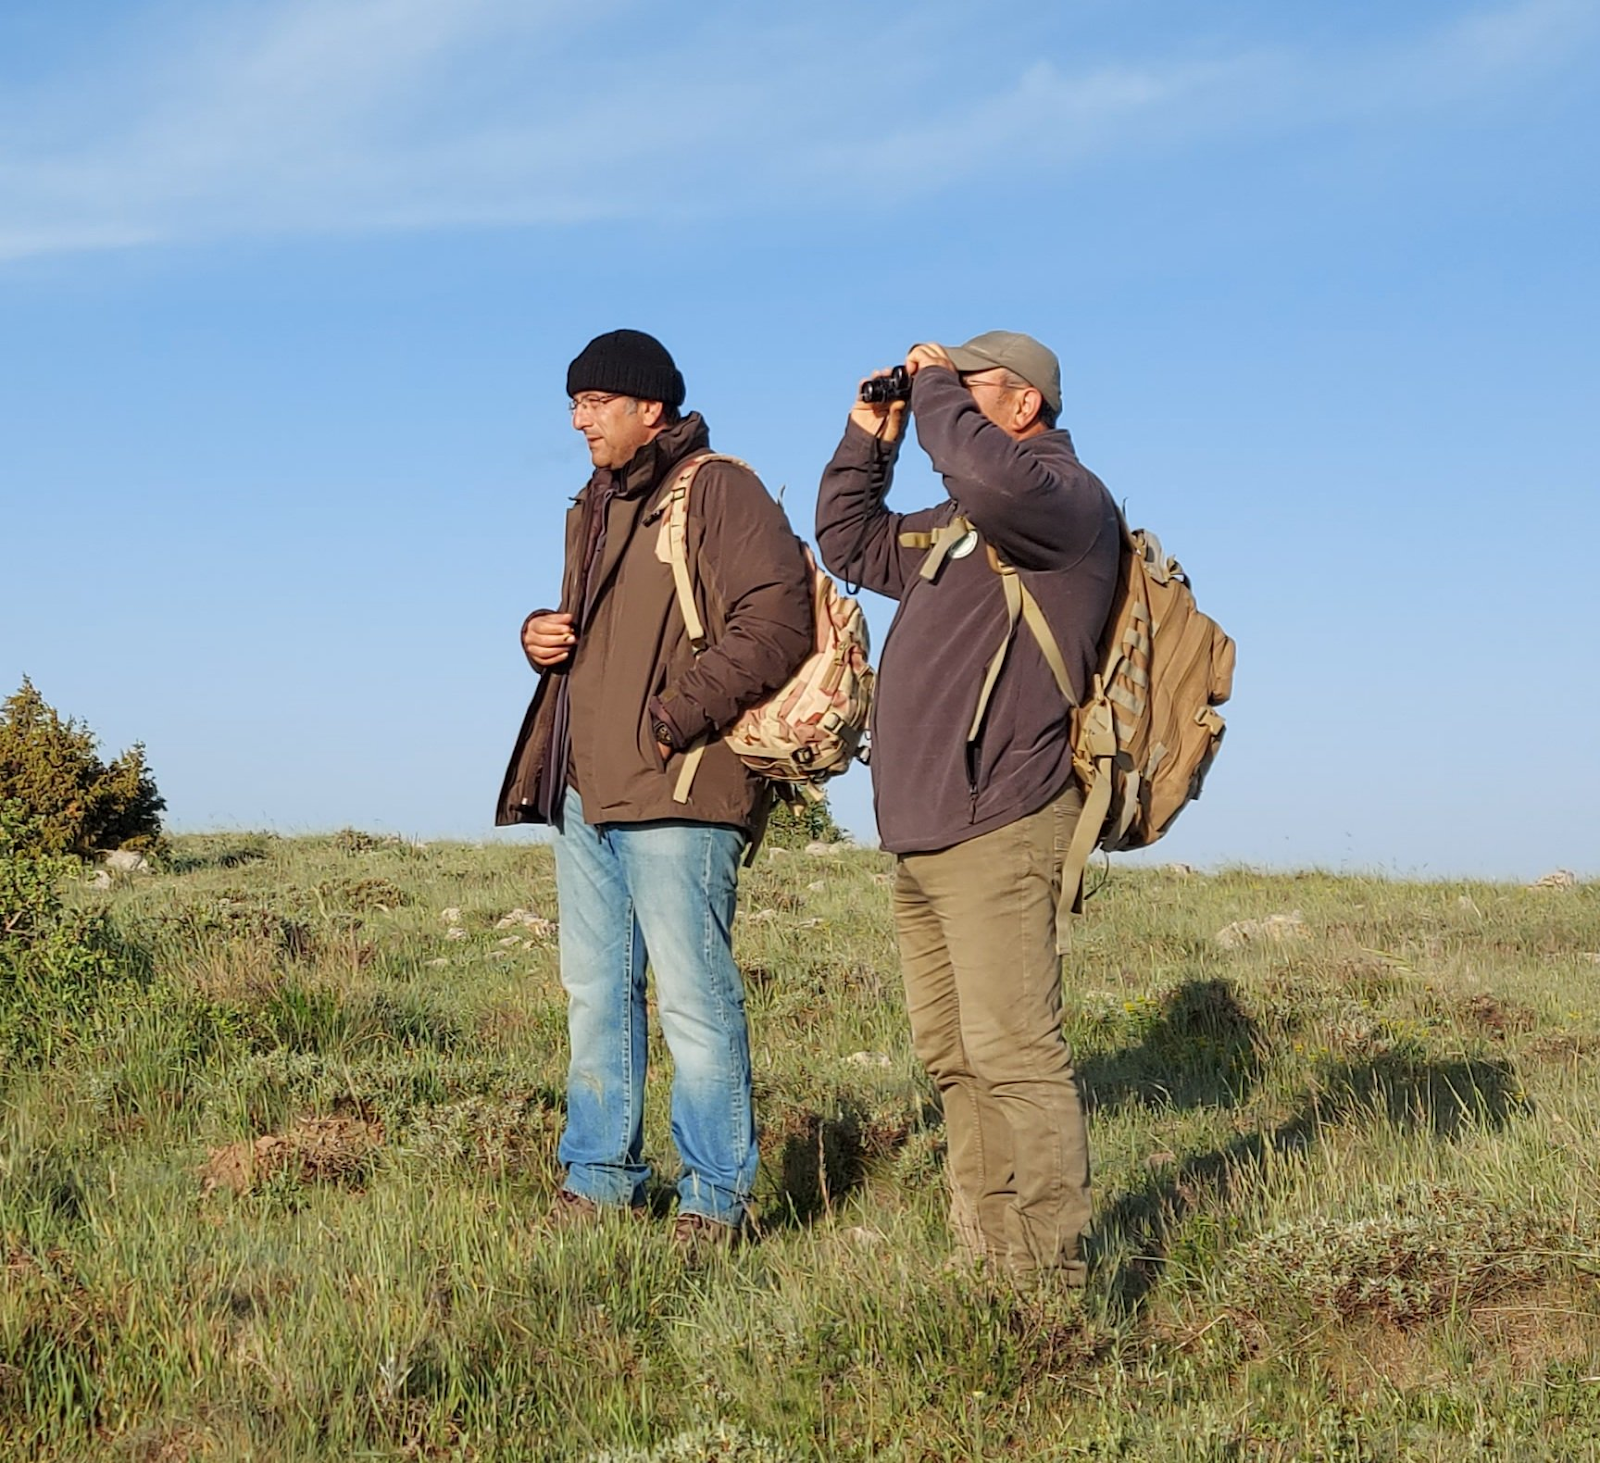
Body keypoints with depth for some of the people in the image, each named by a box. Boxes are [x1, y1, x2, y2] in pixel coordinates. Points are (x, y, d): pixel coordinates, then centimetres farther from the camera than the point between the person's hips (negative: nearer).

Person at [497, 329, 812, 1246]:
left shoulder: (720, 492, -6)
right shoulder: (595, 507, 22)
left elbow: (776, 620, -17)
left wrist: (678, 717, -19)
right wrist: (543, 637, 10)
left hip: (674, 792, -9)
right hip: (583, 792, 9)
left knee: (693, 999, -5)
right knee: (596, 995, 13)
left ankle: (718, 1198, 4)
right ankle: (602, 1178, 23)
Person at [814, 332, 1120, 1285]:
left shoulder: (1067, 495, -5)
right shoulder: (951, 527, 23)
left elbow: (992, 477, -28)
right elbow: (849, 542, 35)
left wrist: (934, 389, -11)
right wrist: (871, 438, 21)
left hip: (1003, 831, -10)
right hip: (924, 836, 10)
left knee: (1012, 1055, -14)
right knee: (954, 1060, 11)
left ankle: (1050, 1276, -13)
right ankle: (985, 1259, 16)